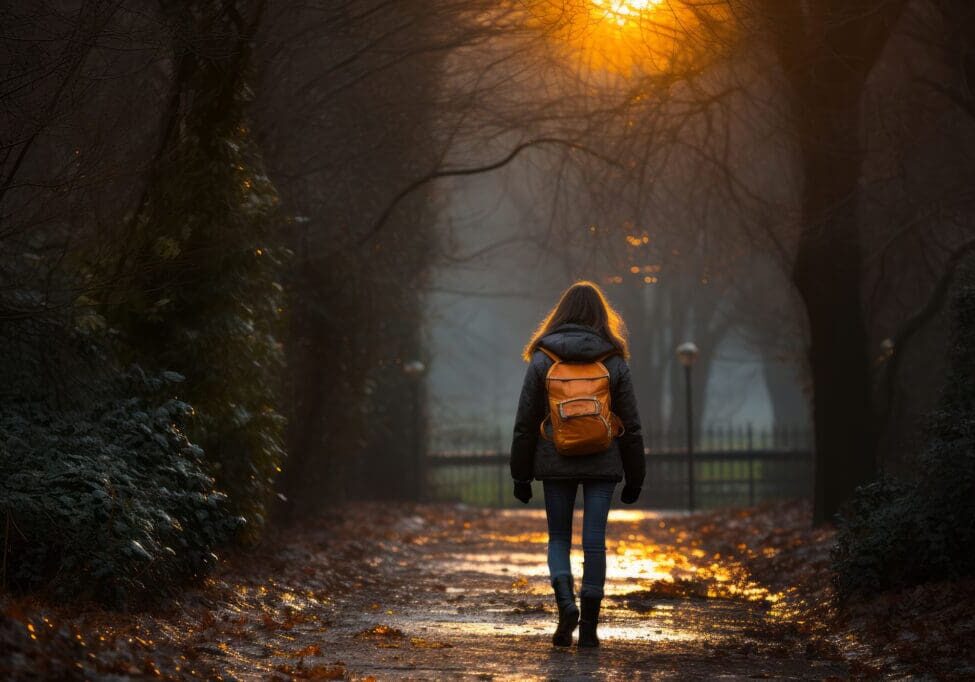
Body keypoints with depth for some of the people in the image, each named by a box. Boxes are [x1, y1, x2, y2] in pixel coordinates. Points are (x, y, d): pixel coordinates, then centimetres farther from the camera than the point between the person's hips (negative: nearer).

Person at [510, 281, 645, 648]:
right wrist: (634, 477, 10)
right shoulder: (614, 360, 0)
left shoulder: (542, 359, -1)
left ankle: (565, 603, -12)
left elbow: (525, 422, 0)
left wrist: (521, 474, 7)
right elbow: (630, 424, 3)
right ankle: (588, 627, 4)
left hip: (555, 463, 0)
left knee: (559, 537, 12)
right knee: (594, 540, 4)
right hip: (602, 464, 0)